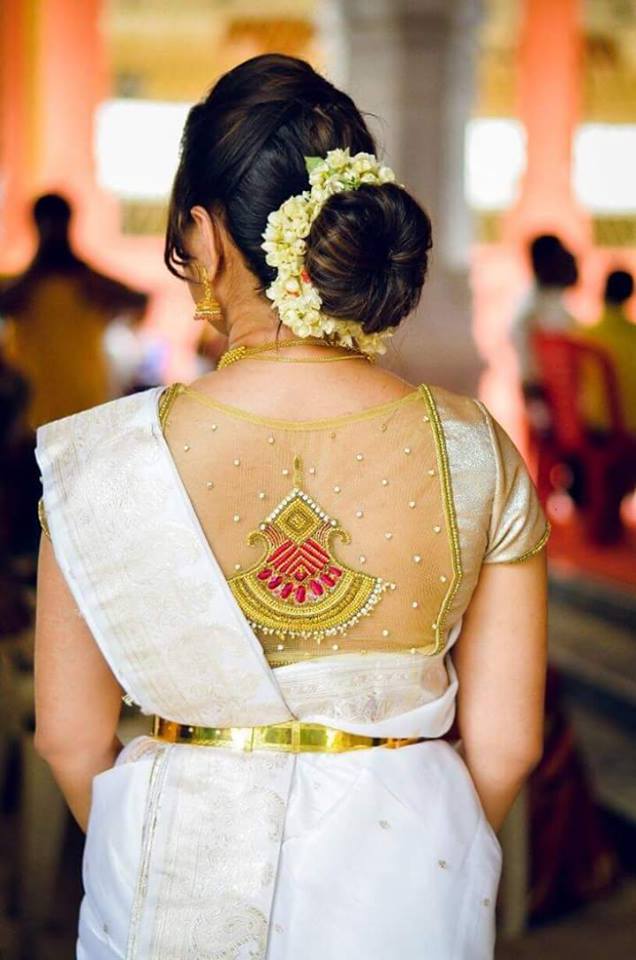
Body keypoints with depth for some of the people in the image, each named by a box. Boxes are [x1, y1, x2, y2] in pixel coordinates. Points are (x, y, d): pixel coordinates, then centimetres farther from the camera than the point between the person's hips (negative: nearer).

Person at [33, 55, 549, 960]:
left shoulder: (108, 458, -16)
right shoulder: (477, 453, -14)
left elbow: (71, 736, -7)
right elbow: (503, 743, -7)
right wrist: (429, 857, 12)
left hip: (180, 882, 0)